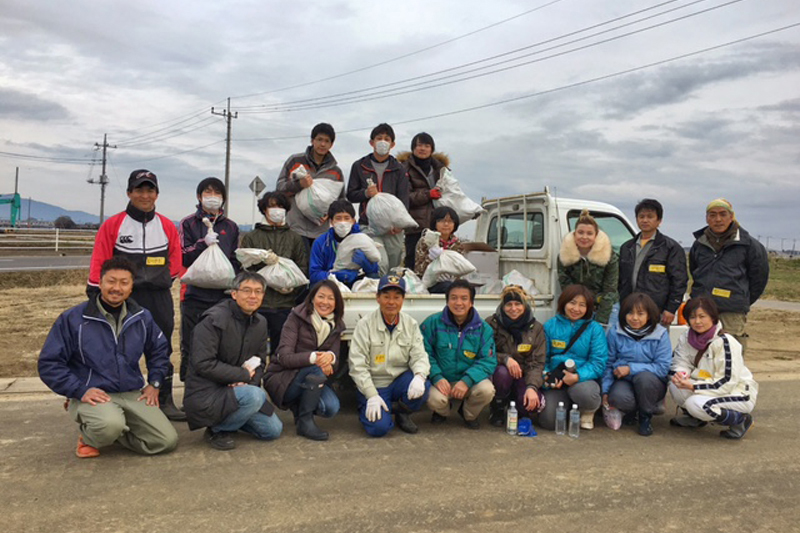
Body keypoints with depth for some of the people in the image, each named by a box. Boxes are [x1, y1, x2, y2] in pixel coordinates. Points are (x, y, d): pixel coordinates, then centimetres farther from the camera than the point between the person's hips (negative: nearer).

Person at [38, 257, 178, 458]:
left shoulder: (142, 317, 7)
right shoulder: (72, 319, -5)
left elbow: (160, 350, 22)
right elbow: (49, 363, -4)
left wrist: (154, 383, 10)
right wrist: (80, 390, -14)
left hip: (133, 394, 4)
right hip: (94, 396, -4)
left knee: (167, 441, -9)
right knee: (111, 425, -38)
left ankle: (114, 432, 16)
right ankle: (90, 438, 1)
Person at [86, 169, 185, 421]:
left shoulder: (167, 226, 6)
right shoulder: (113, 224, -3)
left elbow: (175, 259, 13)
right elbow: (99, 263, -3)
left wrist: (163, 280, 4)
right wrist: (95, 295, -5)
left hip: (160, 299, 3)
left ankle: (165, 402, 21)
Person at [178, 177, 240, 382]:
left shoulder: (231, 227, 15)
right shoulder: (189, 224, 7)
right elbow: (182, 257, -2)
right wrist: (203, 243, -16)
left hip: (224, 295, 2)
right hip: (195, 295, -2)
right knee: (191, 347, 1)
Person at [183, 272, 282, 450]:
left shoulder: (260, 323, 6)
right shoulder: (213, 320, -17)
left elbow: (259, 362, 10)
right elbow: (203, 364, -23)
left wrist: (250, 381, -14)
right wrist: (244, 374, -17)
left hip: (236, 389, 8)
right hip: (205, 394, -8)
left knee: (273, 430, 3)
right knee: (254, 395, -33)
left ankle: (229, 417, 23)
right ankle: (217, 430, -6)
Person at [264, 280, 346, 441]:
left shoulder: (336, 325, 2)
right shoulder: (297, 317, -13)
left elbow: (335, 364, -5)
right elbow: (284, 357, -22)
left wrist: (331, 356, -30)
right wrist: (313, 358, -37)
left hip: (310, 382, 5)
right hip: (280, 379, -5)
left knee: (331, 408, -22)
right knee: (317, 370, -32)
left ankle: (298, 405, 9)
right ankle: (305, 421, -16)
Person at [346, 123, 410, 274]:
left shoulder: (399, 169, 11)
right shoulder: (359, 166, 10)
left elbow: (403, 199, 4)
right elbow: (351, 195, 12)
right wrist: (366, 193, -10)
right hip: (368, 226, -1)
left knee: (394, 268, 5)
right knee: (381, 264, -19)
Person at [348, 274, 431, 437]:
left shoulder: (411, 324, 1)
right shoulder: (365, 324, -10)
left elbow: (419, 356, -4)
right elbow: (357, 365, -12)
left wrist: (419, 376, -27)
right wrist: (372, 396, -19)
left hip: (400, 380, 3)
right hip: (374, 385, -3)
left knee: (422, 388, -28)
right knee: (379, 427, -23)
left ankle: (402, 413, 5)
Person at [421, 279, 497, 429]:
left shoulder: (483, 328, -3)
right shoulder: (433, 323, -6)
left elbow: (488, 360, -9)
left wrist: (467, 381, -24)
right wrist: (437, 377, -23)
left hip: (470, 381, 1)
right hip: (442, 381, -1)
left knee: (486, 390, -29)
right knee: (434, 399, -32)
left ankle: (469, 415, 9)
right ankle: (442, 411, 12)